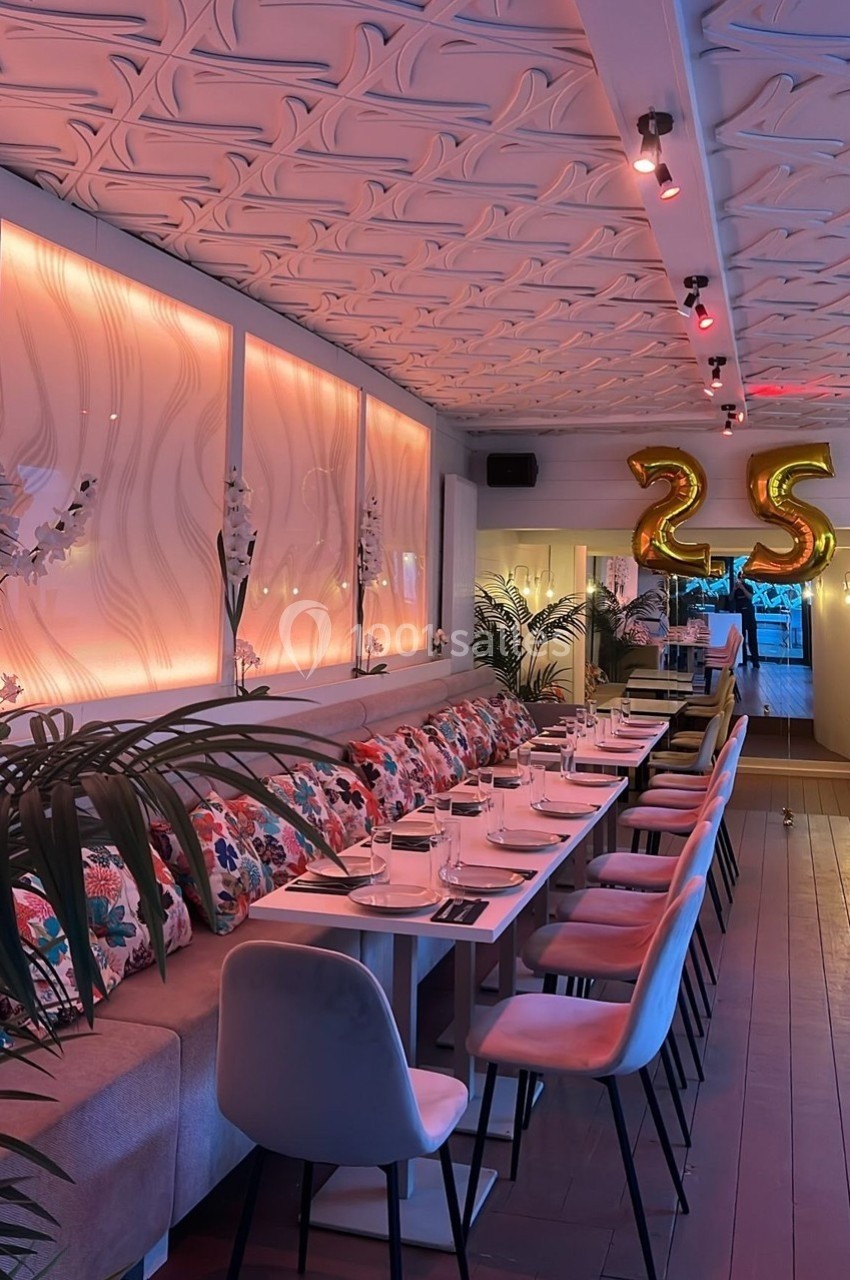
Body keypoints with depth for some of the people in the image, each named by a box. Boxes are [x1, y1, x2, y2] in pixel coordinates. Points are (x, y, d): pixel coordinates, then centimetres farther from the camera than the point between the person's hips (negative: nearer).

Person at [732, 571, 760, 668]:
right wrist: (734, 589, -12)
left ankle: (755, 660, -10)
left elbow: (750, 597, -12)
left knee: (752, 637, -6)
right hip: (739, 614, 2)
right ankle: (743, 660, 2)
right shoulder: (736, 589, 10)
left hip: (749, 614, -2)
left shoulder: (748, 587, 3)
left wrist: (743, 588, -20)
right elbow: (731, 599, 1)